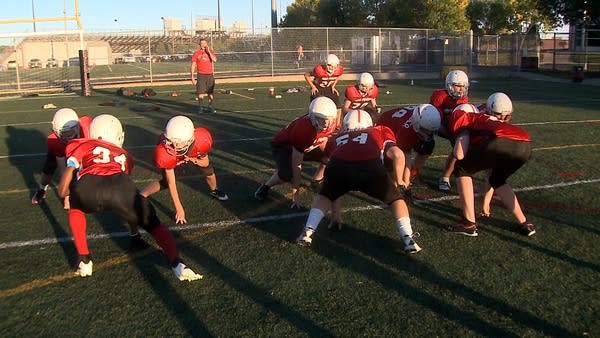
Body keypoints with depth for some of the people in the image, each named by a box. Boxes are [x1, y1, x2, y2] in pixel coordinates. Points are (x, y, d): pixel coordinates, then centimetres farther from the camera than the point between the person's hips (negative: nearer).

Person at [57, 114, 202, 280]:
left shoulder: (82, 145, 33)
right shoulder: (123, 154, 39)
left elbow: (69, 171, 18)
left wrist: (63, 195, 35)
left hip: (87, 188, 0)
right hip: (121, 188, 1)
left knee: (76, 209, 36)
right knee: (153, 224, 23)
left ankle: (84, 261, 26)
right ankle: (177, 265, 5)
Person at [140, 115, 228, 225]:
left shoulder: (202, 140, -43)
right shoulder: (164, 153, -45)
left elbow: (205, 163, -20)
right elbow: (171, 183, -34)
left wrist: (196, 161, -43)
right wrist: (179, 209, -31)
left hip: (194, 154, 2)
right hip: (172, 158, -2)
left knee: (208, 170, 6)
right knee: (165, 182, -12)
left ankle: (214, 191, 38)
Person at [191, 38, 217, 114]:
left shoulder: (210, 52, 7)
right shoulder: (196, 53, 3)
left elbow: (214, 60, -12)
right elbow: (193, 65, 2)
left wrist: (208, 51, -12)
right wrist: (192, 77, -4)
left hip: (210, 75, 2)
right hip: (201, 75, -2)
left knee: (211, 92, 5)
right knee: (201, 92, -6)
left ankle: (211, 107, 16)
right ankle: (201, 108, 1)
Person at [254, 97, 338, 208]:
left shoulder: (331, 123, -24)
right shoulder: (302, 128, -41)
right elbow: (297, 164, -35)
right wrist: (296, 194, -31)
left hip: (307, 146, 6)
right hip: (284, 145, -6)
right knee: (287, 175, -31)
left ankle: (316, 182, 12)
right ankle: (265, 187, 0)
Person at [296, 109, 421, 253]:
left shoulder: (336, 139, 39)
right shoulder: (380, 131, 34)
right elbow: (398, 155, 14)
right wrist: (398, 181, 32)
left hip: (338, 166, 2)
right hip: (371, 168, -1)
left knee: (324, 196, 33)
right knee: (395, 199, 26)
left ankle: (308, 232, 19)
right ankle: (409, 240, 13)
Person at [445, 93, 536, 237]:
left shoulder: (461, 119, 21)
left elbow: (459, 154, 3)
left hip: (503, 142, -7)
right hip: (525, 146, 8)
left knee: (461, 169, 17)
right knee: (497, 180, 34)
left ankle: (469, 223, 15)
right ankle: (524, 224, 32)